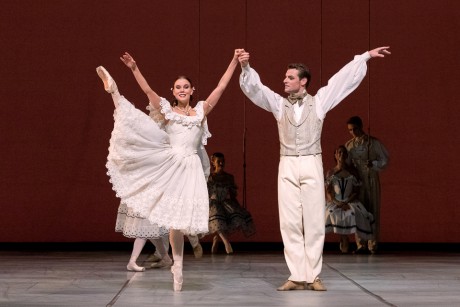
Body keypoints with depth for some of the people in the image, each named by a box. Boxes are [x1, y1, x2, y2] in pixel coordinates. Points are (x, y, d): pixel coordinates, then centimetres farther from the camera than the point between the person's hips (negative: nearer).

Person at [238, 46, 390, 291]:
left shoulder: (318, 101, 8)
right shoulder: (278, 103, 12)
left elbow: (344, 79, 7)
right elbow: (254, 89, 3)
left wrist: (366, 56, 7)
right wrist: (246, 68, -14)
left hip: (311, 165, -1)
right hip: (287, 167, 2)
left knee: (314, 221, -2)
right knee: (290, 223, -2)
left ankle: (313, 276, 2)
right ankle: (297, 277, 0)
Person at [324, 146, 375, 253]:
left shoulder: (352, 172, 11)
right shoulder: (330, 173, 10)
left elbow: (356, 192, 5)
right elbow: (328, 193, 2)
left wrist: (346, 202, -12)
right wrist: (337, 202, -16)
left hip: (350, 202, 0)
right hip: (334, 203, 0)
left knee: (353, 213, -34)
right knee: (332, 213, -34)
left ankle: (343, 241, -15)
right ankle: (345, 241, -16)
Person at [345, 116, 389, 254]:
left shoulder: (373, 143, 1)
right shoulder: (349, 145, 10)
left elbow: (384, 159, 2)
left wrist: (374, 164, -15)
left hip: (371, 179, -3)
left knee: (373, 211, -3)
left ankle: (373, 245, -1)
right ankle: (361, 245, 3)